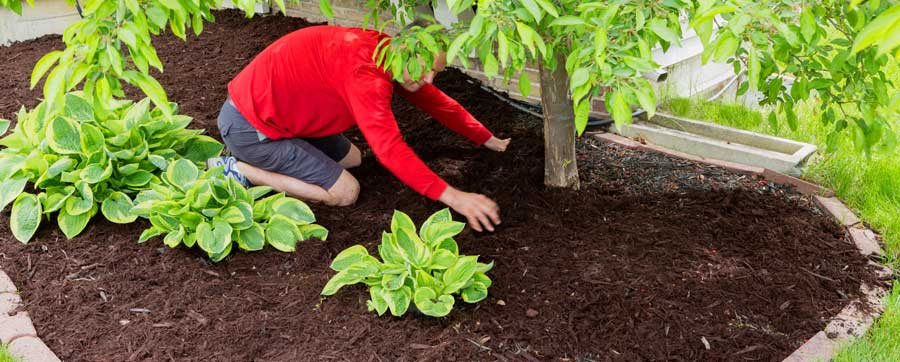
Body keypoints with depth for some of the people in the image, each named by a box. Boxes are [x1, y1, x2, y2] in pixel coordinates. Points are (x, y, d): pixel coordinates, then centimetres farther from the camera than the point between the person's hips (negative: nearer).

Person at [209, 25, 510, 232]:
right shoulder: (364, 69, -29)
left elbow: (436, 102, 13)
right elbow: (390, 149, -36)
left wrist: (489, 141, 15)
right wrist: (453, 198, -37)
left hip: (267, 107, 10)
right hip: (248, 124, -10)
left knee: (352, 159, 19)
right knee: (345, 192, -9)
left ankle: (261, 159, 16)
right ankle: (239, 171, -4)